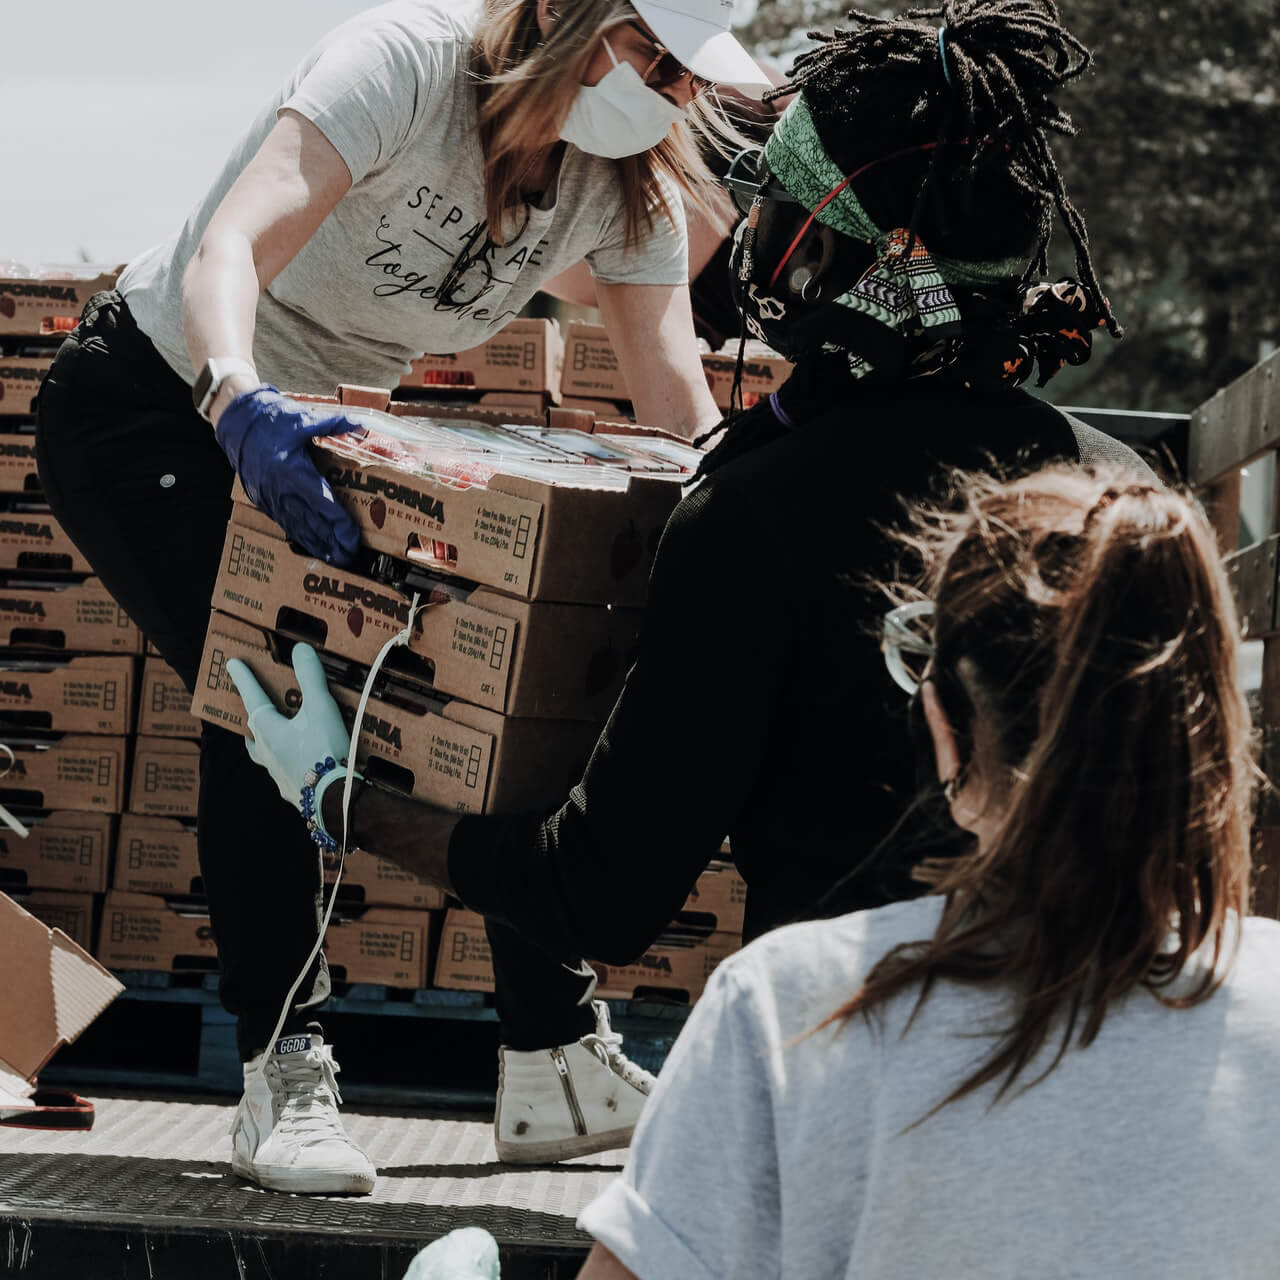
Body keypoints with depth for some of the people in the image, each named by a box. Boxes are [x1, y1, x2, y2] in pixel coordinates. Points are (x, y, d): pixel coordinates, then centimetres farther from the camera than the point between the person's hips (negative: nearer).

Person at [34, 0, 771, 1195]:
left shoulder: (631, 187, -10)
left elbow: (680, 403, -13)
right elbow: (228, 248, -43)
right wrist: (239, 401, -62)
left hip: (320, 428, 7)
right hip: (151, 406, -7)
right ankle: (282, 1076, -18)